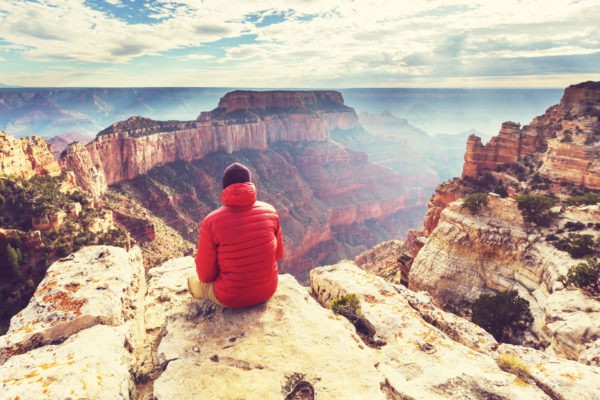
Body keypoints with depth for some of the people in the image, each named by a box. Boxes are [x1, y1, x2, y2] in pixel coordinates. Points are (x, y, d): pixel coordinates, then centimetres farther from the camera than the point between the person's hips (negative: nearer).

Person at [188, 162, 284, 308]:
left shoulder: (210, 222, -20)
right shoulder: (269, 211, -11)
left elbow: (205, 275, -12)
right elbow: (279, 254, 2)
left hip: (231, 299, -3)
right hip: (267, 291, 4)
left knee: (193, 281, 27)